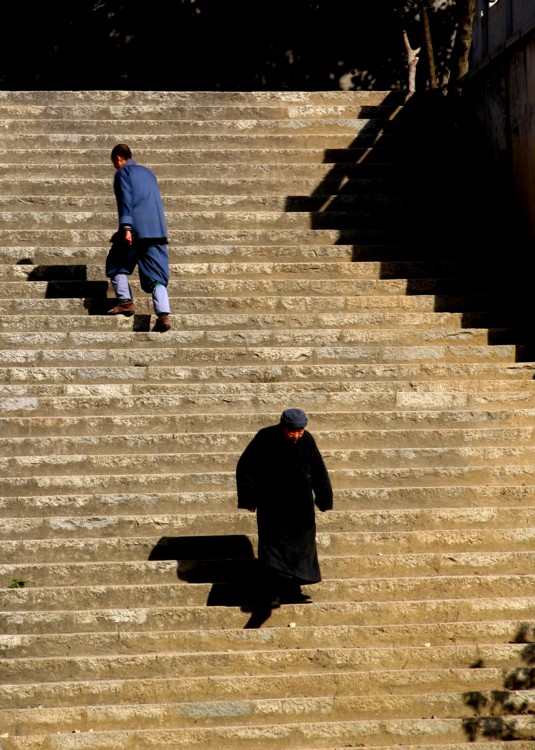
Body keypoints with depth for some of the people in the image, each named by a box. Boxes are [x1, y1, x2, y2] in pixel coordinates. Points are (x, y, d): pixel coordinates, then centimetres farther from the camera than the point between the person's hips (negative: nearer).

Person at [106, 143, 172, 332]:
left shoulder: (123, 173, 4)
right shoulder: (148, 172, 25)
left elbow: (125, 200, -10)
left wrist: (126, 228, -18)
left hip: (136, 229, -5)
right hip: (158, 230, 5)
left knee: (116, 265, 16)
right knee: (157, 275, -2)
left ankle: (125, 301, 5)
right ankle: (163, 314, -19)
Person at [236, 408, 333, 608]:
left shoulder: (307, 441, -4)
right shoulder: (265, 439, -14)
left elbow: (318, 472, 7)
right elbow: (245, 468, -8)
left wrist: (324, 499, 8)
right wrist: (249, 499, -9)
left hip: (300, 506, 4)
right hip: (272, 506, -4)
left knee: (300, 546, 6)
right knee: (272, 546, -9)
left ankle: (292, 590, 15)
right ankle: (273, 592, -12)